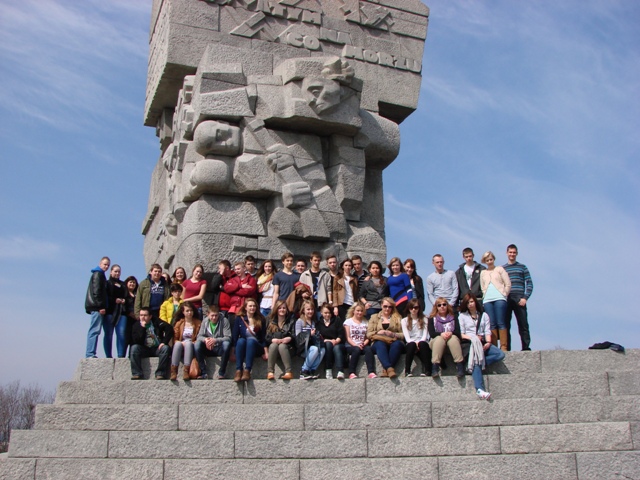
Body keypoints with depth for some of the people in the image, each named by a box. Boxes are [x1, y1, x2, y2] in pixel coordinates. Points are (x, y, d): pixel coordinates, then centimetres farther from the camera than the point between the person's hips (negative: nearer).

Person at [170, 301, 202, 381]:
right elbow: (175, 339, 7)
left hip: (192, 347, -1)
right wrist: (181, 343, -13)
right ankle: (173, 371, -42)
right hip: (180, 347, 1)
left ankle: (186, 371, -46)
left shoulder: (198, 323, 9)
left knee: (188, 343, -34)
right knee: (178, 344, -32)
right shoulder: (179, 323, 12)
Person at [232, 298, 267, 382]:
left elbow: (263, 337, 3)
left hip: (256, 347, 0)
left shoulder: (260, 319, 6)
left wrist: (266, 352, -7)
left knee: (251, 340, -33)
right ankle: (238, 370, -44)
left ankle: (247, 371, -47)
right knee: (241, 340, -32)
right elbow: (235, 336, 0)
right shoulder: (239, 318, 4)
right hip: (242, 347, 0)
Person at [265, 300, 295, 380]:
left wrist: (289, 338, -20)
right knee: (273, 345, -33)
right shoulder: (271, 321, 15)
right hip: (273, 346, 1)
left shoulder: (291, 321, 14)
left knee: (282, 346, -35)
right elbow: (266, 338, 5)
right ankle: (270, 372, -40)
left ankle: (288, 372, -45)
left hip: (288, 347, -1)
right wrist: (273, 340, -17)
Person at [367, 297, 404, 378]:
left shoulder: (398, 318, 19)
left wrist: (393, 334, -11)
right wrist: (378, 333, -9)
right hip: (379, 343, 0)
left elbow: (403, 335, 7)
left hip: (394, 342, 0)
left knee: (397, 344, -35)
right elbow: (368, 334, 10)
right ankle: (389, 368, -53)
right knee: (380, 344, -36)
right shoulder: (374, 317, 22)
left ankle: (386, 370, -43)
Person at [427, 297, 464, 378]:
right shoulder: (432, 319, 12)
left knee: (453, 338, -33)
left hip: (452, 338, 1)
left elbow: (458, 332, 3)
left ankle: (460, 365, -43)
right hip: (436, 341, -1)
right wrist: (441, 334, -22)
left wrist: (451, 333, -20)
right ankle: (435, 366, -45)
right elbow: (431, 333, -3)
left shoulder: (453, 318, 17)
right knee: (439, 339, -35)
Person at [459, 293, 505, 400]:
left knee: (500, 354, -22)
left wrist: (488, 342, -10)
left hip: (482, 343, 4)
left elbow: (487, 332, 9)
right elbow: (461, 334, 4)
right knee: (476, 360, -33)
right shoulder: (462, 316, 15)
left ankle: (473, 364, -27)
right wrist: (472, 337, -13)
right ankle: (480, 389, -44)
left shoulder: (484, 315, 22)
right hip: (468, 343, -4)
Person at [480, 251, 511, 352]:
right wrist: (485, 296, 8)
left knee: (501, 323, -9)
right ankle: (494, 347, -2)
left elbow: (508, 284, 7)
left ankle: (503, 347, -10)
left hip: (499, 299, -3)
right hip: (487, 300, 3)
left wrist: (503, 295, 3)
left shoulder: (500, 269, 11)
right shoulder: (483, 273, 20)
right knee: (492, 324, -3)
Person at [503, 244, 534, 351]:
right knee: (505, 325, -2)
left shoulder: (522, 267, 14)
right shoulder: (501, 269, 17)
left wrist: (525, 298, -7)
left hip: (519, 300, -1)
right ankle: (506, 349, -1)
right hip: (506, 300, 1)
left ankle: (526, 347, -5)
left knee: (523, 325, -6)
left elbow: (529, 284, 6)